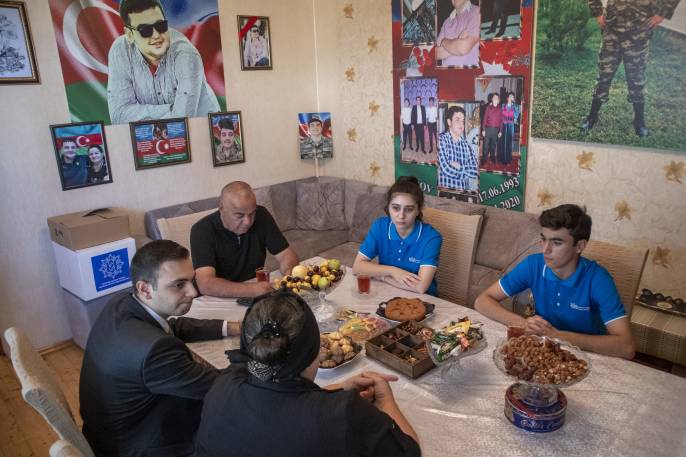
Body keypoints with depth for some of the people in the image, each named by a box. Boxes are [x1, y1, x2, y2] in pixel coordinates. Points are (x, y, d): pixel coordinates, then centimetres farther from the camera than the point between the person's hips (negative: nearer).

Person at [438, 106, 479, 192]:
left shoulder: (466, 143, 7)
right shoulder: (441, 139, -5)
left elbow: (475, 171, 3)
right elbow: (446, 169, -13)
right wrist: (465, 170, 0)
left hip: (464, 191, 2)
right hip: (446, 190, -2)